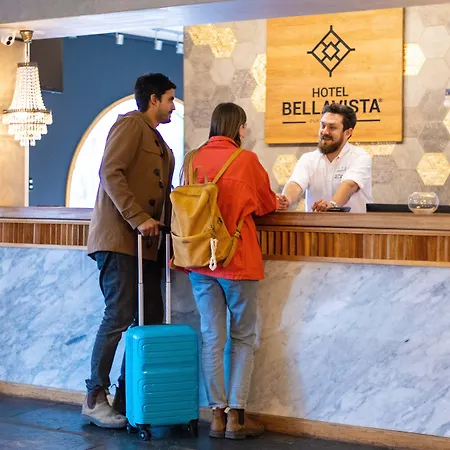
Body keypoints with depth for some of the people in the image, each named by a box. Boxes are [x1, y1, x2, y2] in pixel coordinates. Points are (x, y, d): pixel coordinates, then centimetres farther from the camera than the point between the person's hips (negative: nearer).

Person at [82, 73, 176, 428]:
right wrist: (138, 218, -21)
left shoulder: (159, 143, 23)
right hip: (119, 238, -9)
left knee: (151, 319, 4)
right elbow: (111, 173, -16)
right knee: (119, 316, -10)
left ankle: (127, 397, 11)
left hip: (145, 244, 9)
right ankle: (95, 399, -1)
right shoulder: (131, 124, -4)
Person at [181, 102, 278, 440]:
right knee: (243, 338, 7)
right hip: (238, 259, -4)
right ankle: (237, 415, 3)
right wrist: (277, 203, 27)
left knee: (212, 338, 8)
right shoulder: (246, 160, -8)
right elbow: (266, 204, 6)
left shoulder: (193, 160, 2)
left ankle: (218, 413, 8)